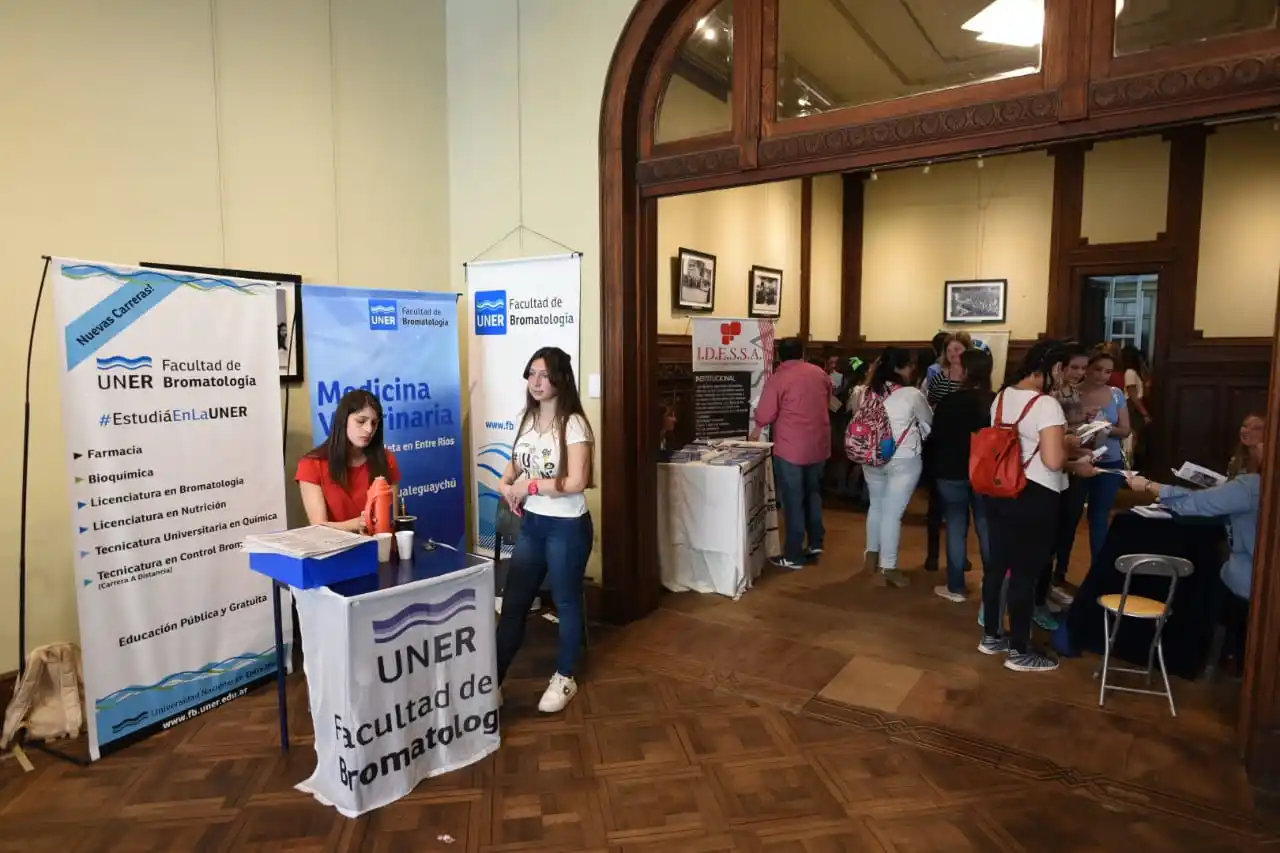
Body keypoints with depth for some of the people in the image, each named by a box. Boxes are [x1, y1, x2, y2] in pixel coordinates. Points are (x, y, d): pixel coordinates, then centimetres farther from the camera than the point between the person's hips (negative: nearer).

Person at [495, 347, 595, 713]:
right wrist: (506, 484, -2)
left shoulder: (573, 424, -16)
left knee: (566, 603, 10)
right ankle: (492, 680, 21)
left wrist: (530, 486, -16)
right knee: (513, 603, 10)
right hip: (531, 523, 7)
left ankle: (564, 679, 28)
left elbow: (576, 482, -22)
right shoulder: (528, 419, 7)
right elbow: (515, 463, 19)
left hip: (567, 527, -7)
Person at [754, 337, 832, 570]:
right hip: (819, 445, 6)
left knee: (793, 501, 1)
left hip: (791, 448, -6)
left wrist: (758, 429, 9)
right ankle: (816, 544, 27)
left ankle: (793, 556, 7)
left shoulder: (777, 378, -12)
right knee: (813, 493, 21)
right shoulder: (820, 373, 6)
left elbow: (764, 416, -12)